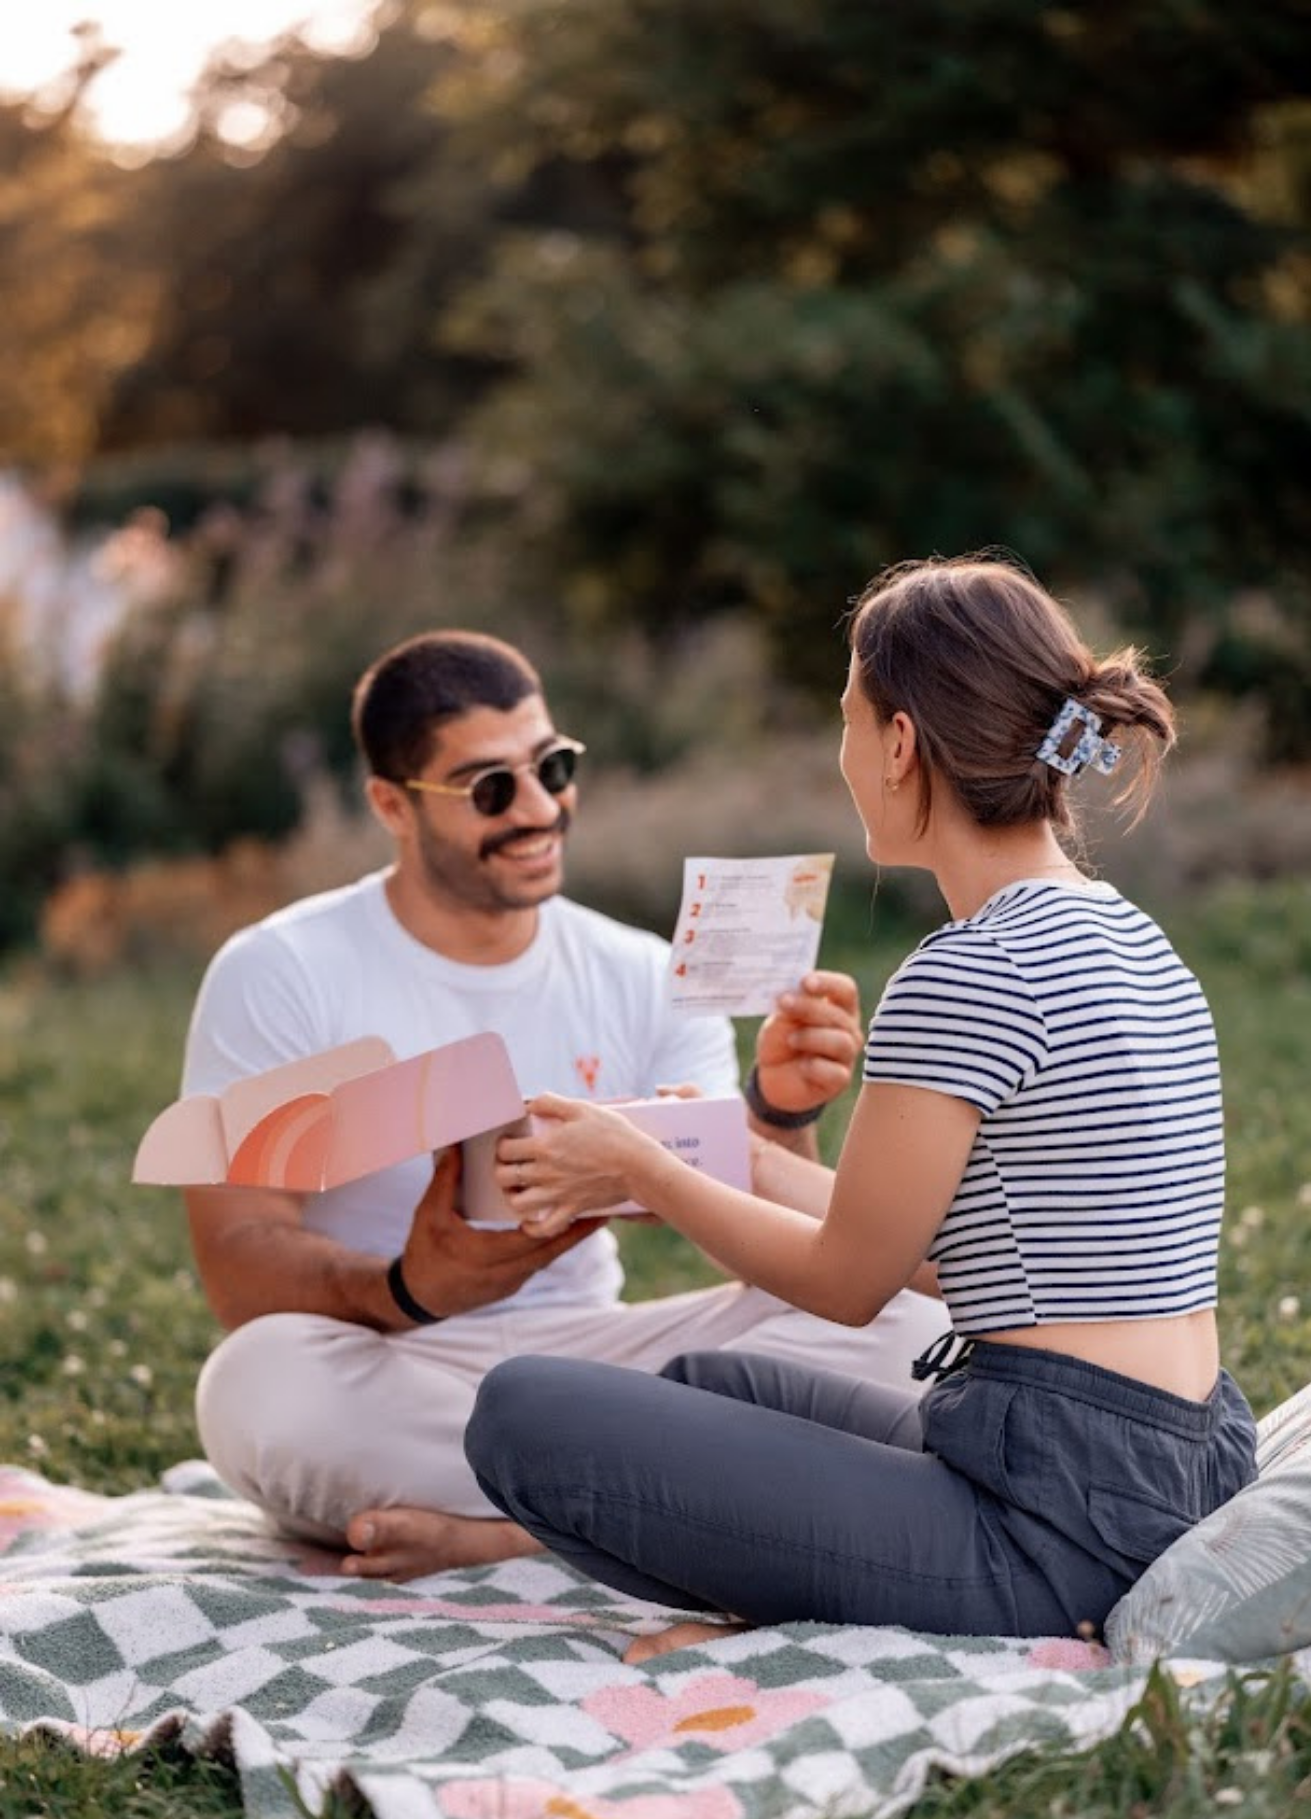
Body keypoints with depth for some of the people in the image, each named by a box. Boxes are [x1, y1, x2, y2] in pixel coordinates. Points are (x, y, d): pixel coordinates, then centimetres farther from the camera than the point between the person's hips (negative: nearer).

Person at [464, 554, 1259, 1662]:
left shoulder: (969, 979, -17)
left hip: (1057, 1520, -10)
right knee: (704, 1384, 28)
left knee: (524, 1410, -9)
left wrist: (637, 1165, 9)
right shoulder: (1131, 941, 12)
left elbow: (846, 1280, -6)